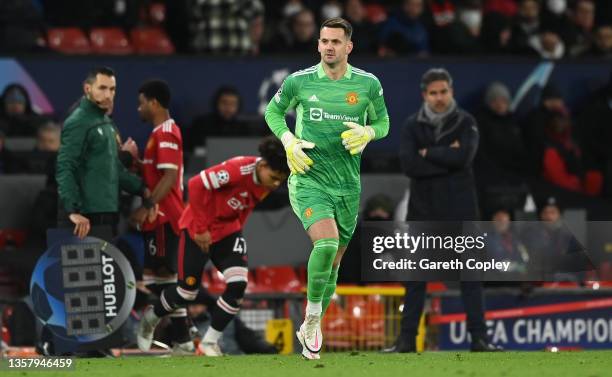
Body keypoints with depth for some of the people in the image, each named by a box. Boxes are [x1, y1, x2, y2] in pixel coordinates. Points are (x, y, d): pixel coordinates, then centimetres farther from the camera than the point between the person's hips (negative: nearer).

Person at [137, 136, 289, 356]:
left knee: (238, 284, -14)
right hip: (199, 229, -6)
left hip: (227, 229, 6)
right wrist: (201, 229, -23)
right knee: (188, 291, 1)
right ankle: (150, 318, 33)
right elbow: (197, 185, -30)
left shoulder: (267, 184, -6)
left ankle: (210, 342, 1)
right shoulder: (239, 169, -30)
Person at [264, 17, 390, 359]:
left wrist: (368, 133, -9)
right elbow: (273, 112, 14)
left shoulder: (368, 84, 1)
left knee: (334, 263, 11)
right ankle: (313, 318, -10)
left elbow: (382, 122, 14)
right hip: (309, 178, -3)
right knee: (326, 243, -27)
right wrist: (289, 141, -4)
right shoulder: (299, 81, -2)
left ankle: (310, 329, 31)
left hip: (348, 185, 3)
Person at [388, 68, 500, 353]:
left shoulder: (466, 123, 1)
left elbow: (463, 157, -18)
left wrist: (427, 153, -9)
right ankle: (407, 339, 7)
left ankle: (479, 337, 0)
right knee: (416, 277, 4)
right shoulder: (413, 126, 4)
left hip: (459, 210, -1)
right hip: (423, 211, 1)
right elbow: (408, 164, -12)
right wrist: (446, 158, -14)